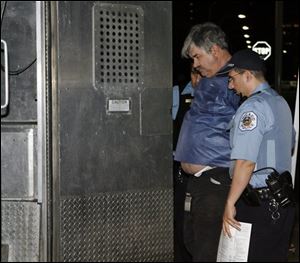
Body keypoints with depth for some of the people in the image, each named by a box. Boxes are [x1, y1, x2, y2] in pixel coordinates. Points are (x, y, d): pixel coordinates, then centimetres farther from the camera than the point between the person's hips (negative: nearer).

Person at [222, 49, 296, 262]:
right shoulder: (281, 102, 12)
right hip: (284, 200, 9)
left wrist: (230, 204, -18)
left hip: (258, 203, -9)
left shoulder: (253, 108, -17)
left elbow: (245, 162, -23)